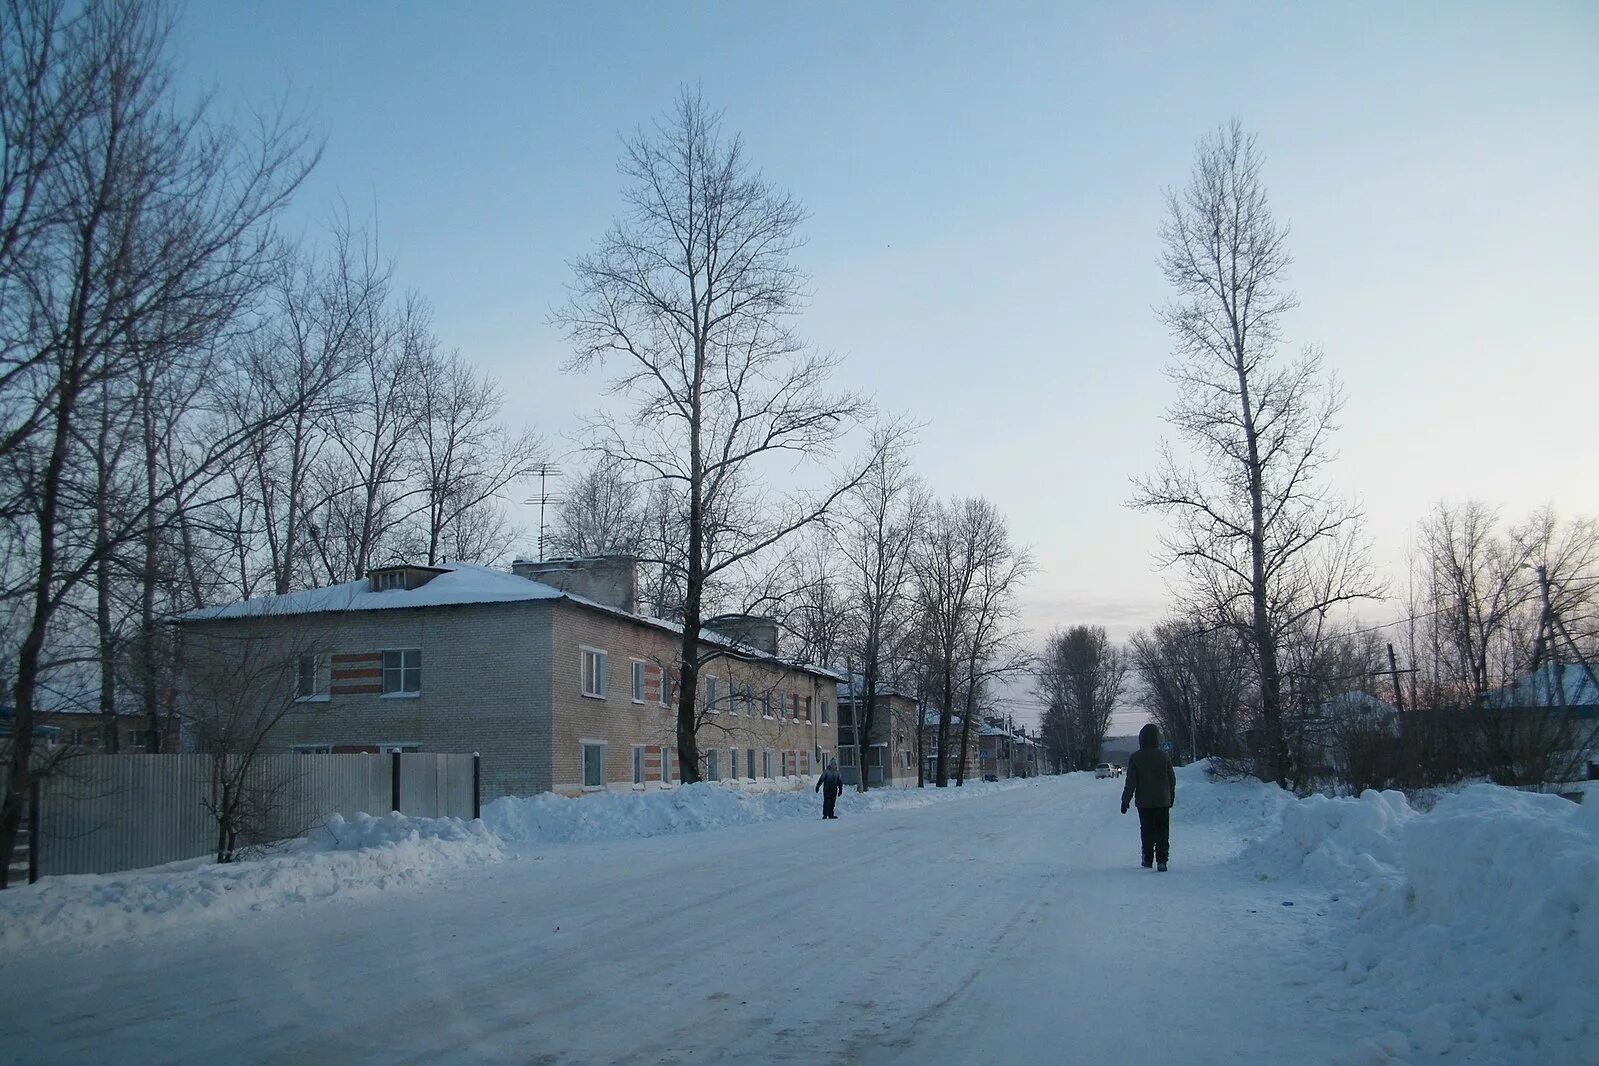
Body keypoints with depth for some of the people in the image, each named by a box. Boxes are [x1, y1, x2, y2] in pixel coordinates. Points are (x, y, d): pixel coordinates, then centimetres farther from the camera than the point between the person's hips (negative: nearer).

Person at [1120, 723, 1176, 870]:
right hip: (1162, 801, 0)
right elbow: (1172, 779, 5)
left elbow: (1130, 782, -8)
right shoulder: (1163, 756, -5)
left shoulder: (1135, 757, -8)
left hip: (1144, 802, 0)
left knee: (1146, 831, 13)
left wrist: (1125, 800, 0)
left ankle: (1148, 860, 16)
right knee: (1162, 832, 5)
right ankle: (1162, 861, -4)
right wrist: (1171, 796, 21)